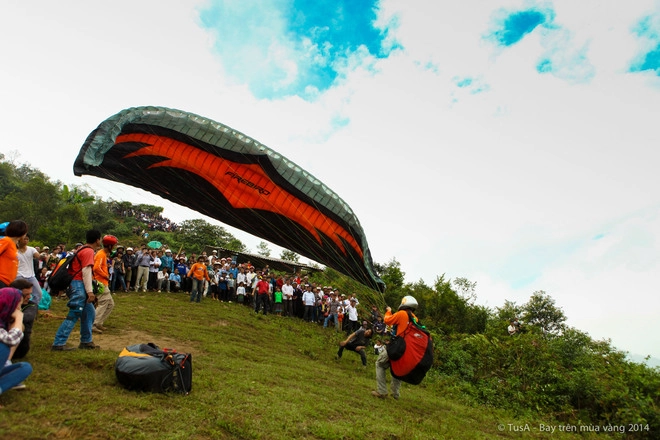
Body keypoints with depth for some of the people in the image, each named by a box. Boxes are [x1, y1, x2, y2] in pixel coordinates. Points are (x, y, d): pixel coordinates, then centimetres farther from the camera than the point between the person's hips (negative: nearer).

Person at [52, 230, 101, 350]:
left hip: (79, 286, 10)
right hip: (80, 285, -10)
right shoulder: (89, 251, -12)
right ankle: (58, 344, -5)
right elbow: (86, 271, -20)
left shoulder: (84, 250, 18)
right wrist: (90, 291, -23)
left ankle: (86, 341, 19)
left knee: (89, 313, 13)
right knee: (73, 315, -8)